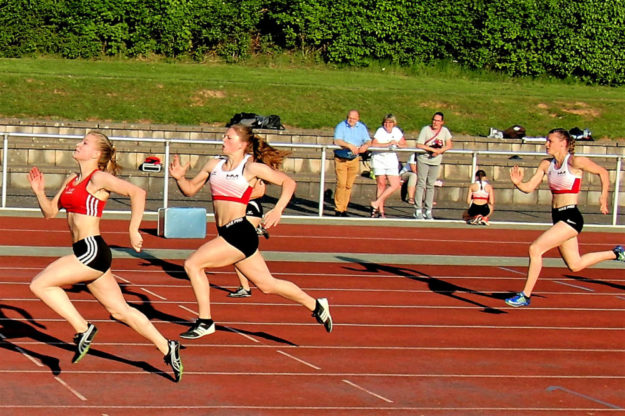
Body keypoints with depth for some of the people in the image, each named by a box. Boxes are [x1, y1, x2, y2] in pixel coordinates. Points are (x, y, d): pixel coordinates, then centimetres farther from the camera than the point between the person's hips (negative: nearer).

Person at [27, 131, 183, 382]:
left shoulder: (99, 178, -9)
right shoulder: (72, 180, 17)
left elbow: (137, 192, -19)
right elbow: (50, 212, 20)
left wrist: (133, 231, -19)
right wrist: (39, 192, 2)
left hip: (93, 250, -9)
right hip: (85, 251, 9)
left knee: (40, 284, -10)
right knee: (120, 310, 10)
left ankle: (82, 329, -7)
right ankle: (166, 348, 14)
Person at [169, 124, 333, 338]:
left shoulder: (251, 167, -5)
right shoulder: (214, 165, 13)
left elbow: (288, 182, 0)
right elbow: (190, 189, 18)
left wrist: (278, 210, -13)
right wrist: (179, 177, -2)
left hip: (240, 232, -7)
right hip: (227, 234, 8)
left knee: (192, 264, -13)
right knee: (266, 284, 15)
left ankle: (205, 322, -4)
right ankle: (316, 305, 31)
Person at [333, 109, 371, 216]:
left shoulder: (362, 127, 5)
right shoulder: (341, 126, -8)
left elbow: (368, 141, -1)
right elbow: (337, 141, -22)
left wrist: (365, 146, -25)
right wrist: (349, 145, -36)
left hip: (354, 159, 4)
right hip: (341, 159, -4)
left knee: (349, 185, 5)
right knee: (341, 184, -12)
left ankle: (344, 209, 14)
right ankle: (338, 210, -7)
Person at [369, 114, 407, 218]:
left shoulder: (397, 131, 5)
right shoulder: (380, 131, -9)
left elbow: (404, 145, 9)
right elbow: (373, 145, -22)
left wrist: (398, 144, -12)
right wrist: (387, 144, -23)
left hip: (392, 161, 4)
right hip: (379, 159, -4)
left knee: (395, 185, -7)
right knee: (381, 185, -3)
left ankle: (376, 204, -2)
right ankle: (380, 211, 4)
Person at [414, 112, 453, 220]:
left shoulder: (445, 131, 3)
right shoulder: (425, 129, -7)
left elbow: (449, 145, -2)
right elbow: (419, 145, -14)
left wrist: (439, 151, -18)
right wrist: (432, 149, -19)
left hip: (436, 161, 3)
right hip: (423, 159, -3)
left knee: (431, 185, 7)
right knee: (421, 184, -7)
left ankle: (428, 211, 10)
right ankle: (418, 210, -7)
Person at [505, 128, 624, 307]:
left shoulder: (575, 162, -12)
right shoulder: (546, 164, 7)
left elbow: (602, 172, -2)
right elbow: (529, 187, 5)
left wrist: (604, 197, -3)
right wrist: (518, 183, -15)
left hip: (571, 217, -8)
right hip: (557, 217, 8)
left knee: (535, 249, -18)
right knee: (575, 265, 19)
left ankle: (525, 296, -9)